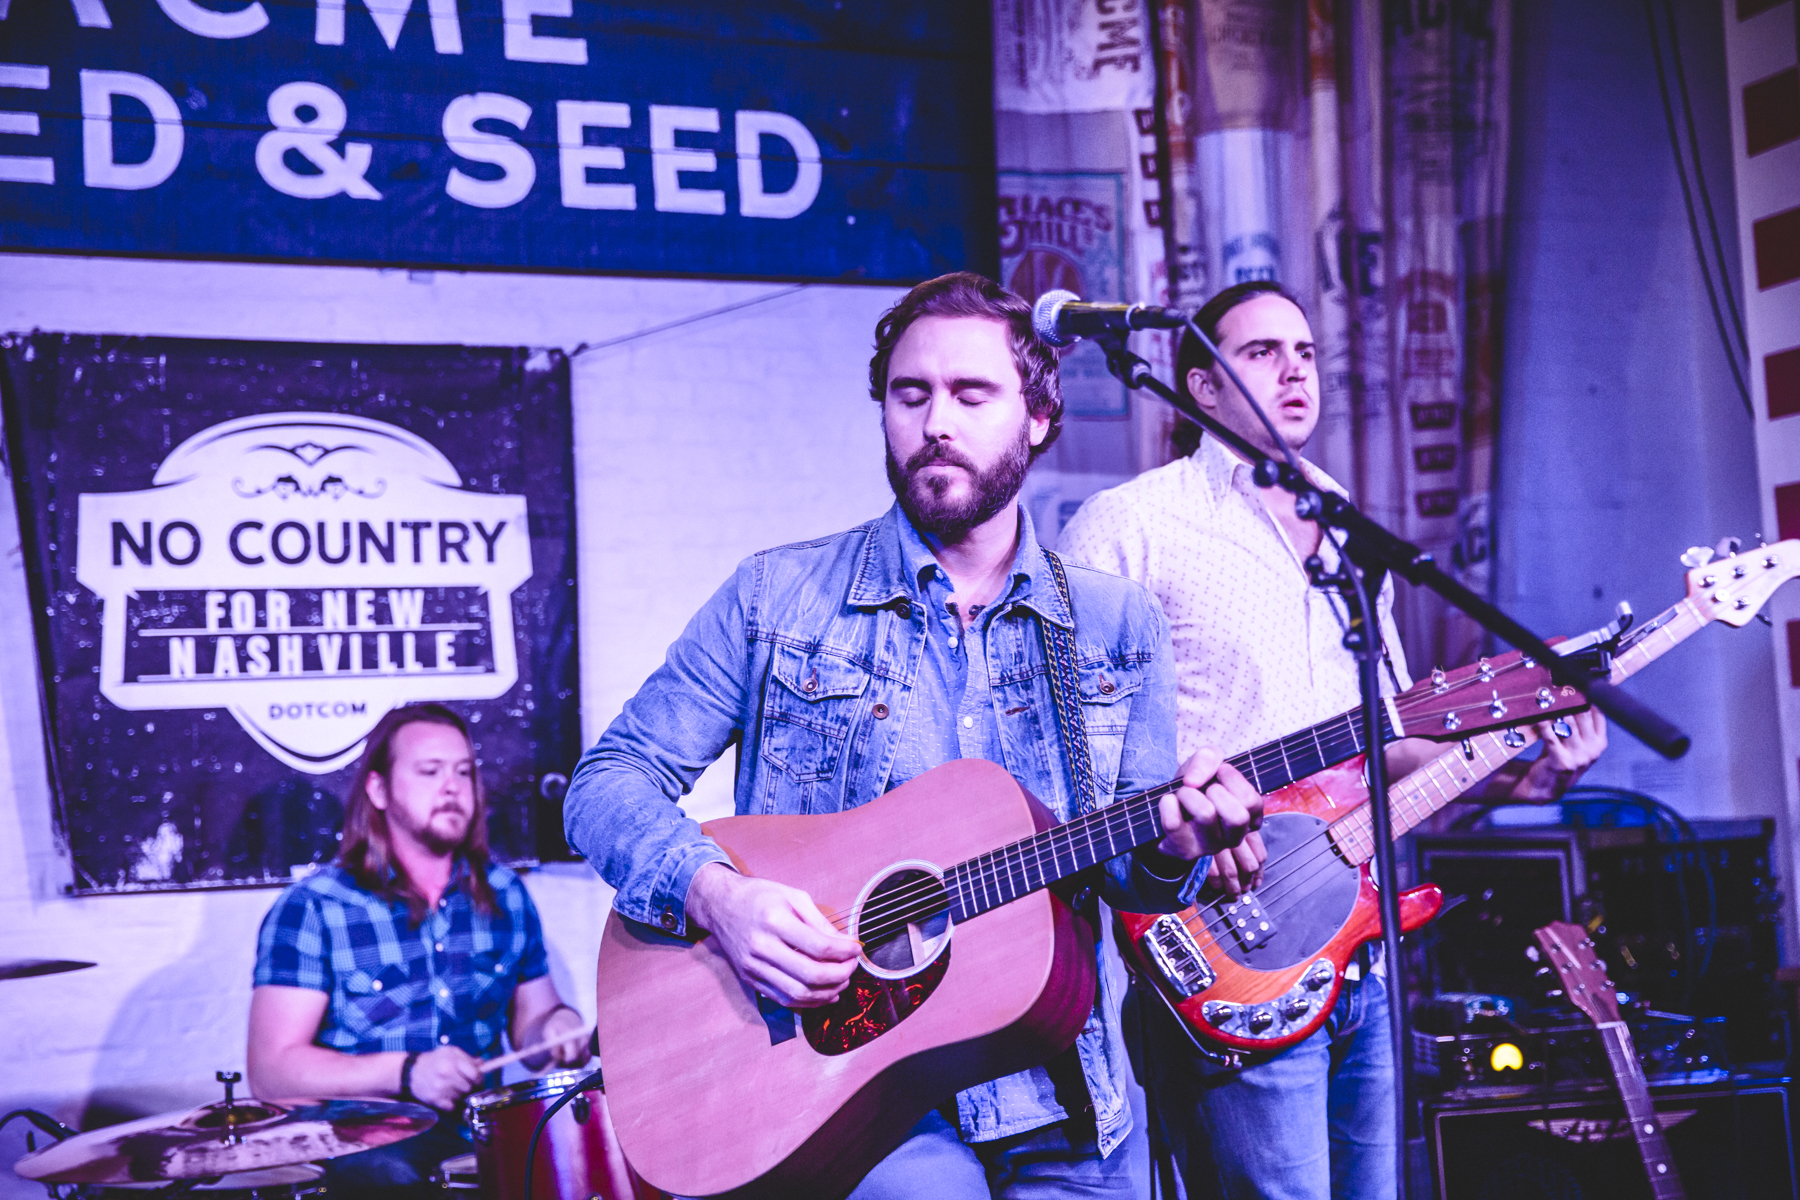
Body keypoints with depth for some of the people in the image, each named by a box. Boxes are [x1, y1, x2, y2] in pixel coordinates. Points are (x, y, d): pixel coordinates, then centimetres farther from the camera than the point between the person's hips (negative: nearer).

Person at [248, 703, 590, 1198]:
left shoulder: (504, 895, 10)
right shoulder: (312, 909, -5)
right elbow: (272, 1070, -11)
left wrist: (558, 1026, -5)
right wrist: (406, 1073, -23)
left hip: (480, 1133, 4)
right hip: (358, 1146, -4)